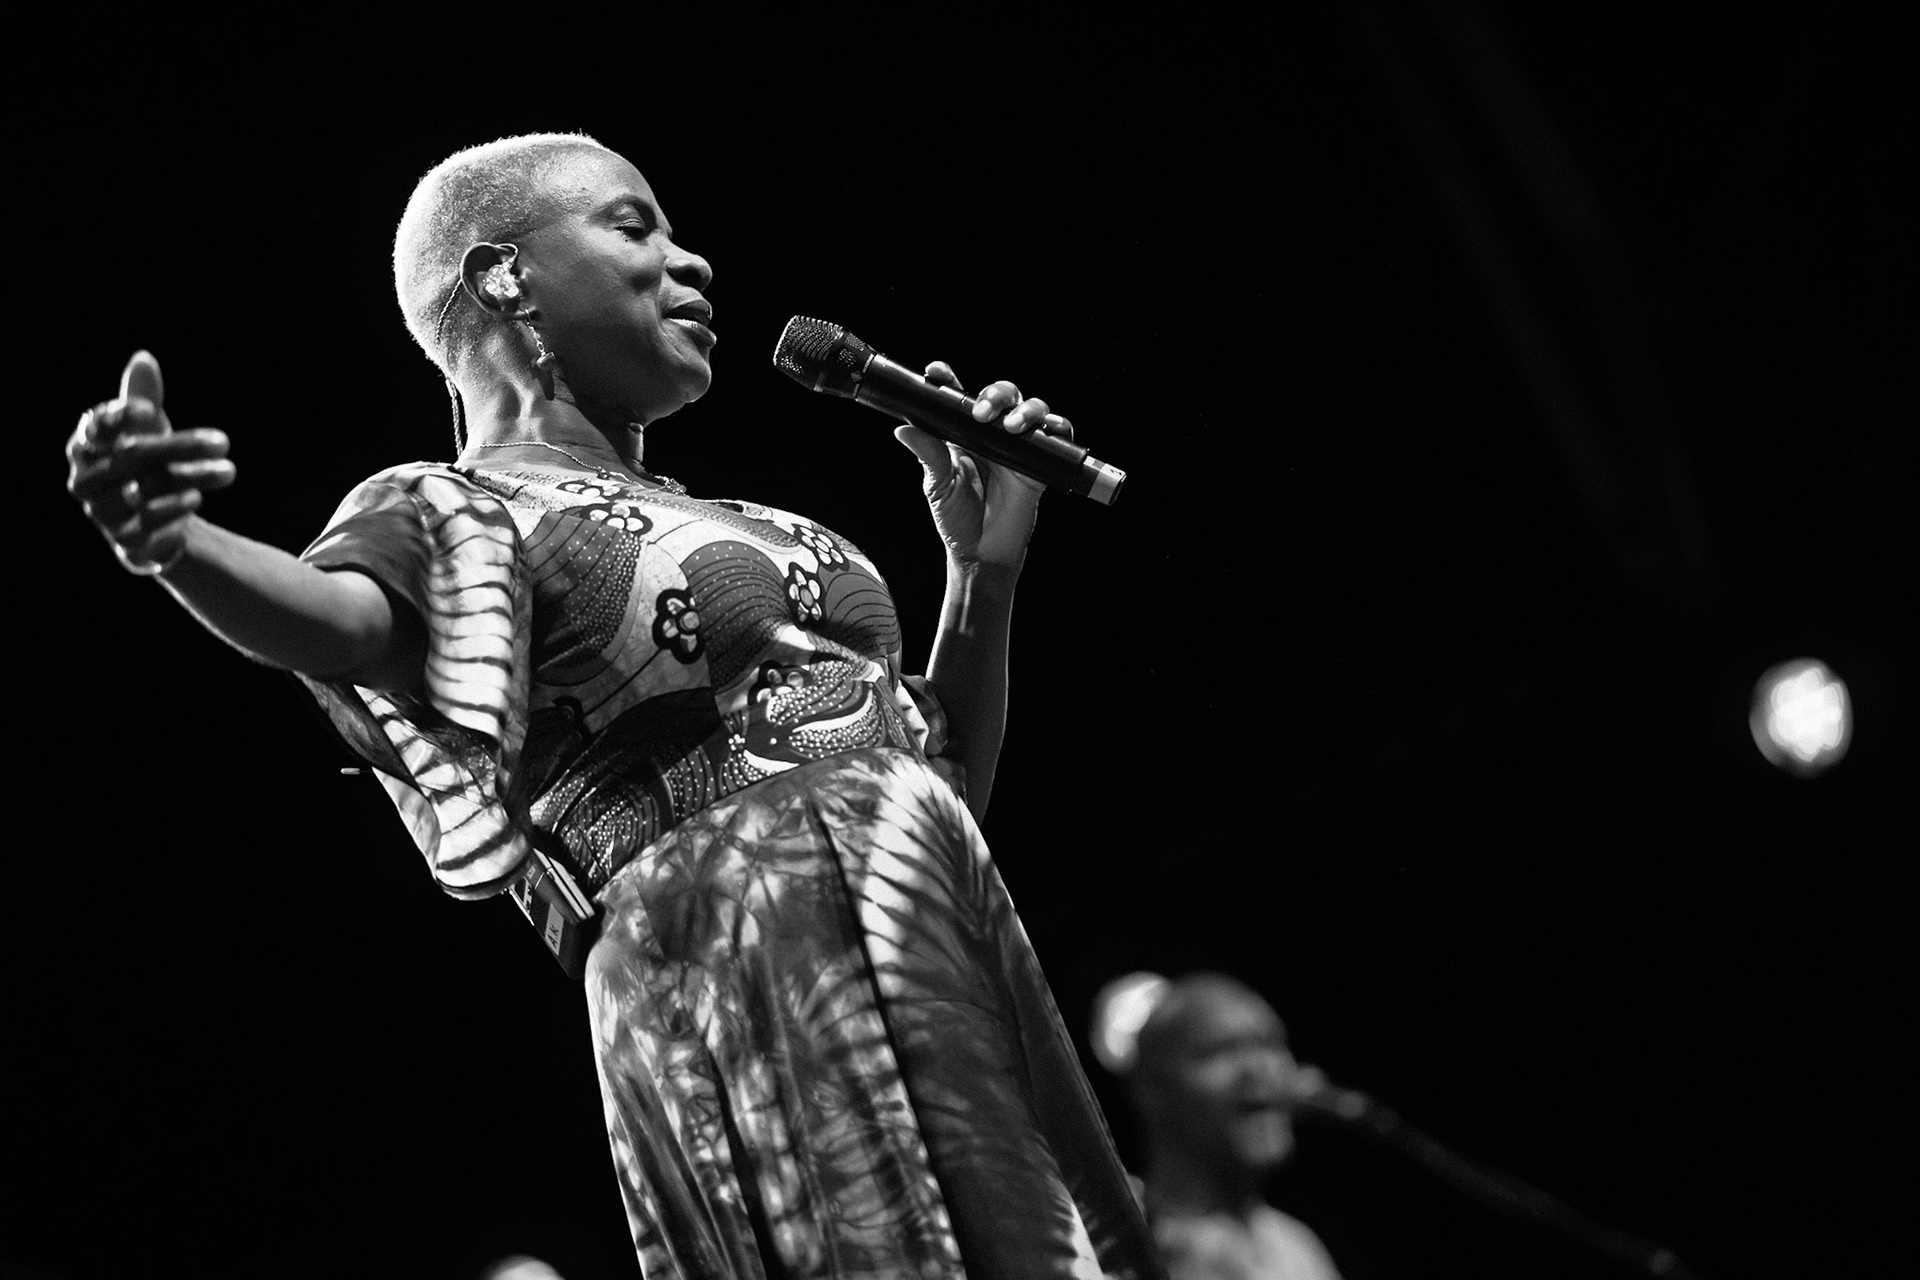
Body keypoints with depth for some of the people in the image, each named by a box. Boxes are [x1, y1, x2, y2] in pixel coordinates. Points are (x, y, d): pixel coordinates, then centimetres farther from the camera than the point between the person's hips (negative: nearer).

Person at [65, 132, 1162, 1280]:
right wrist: (180, 547, -43)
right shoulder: (456, 509, 3)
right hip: (756, 1000, -7)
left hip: (964, 967, 8)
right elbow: (343, 613, -21)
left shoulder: (736, 529, 26)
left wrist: (987, 561, 15)